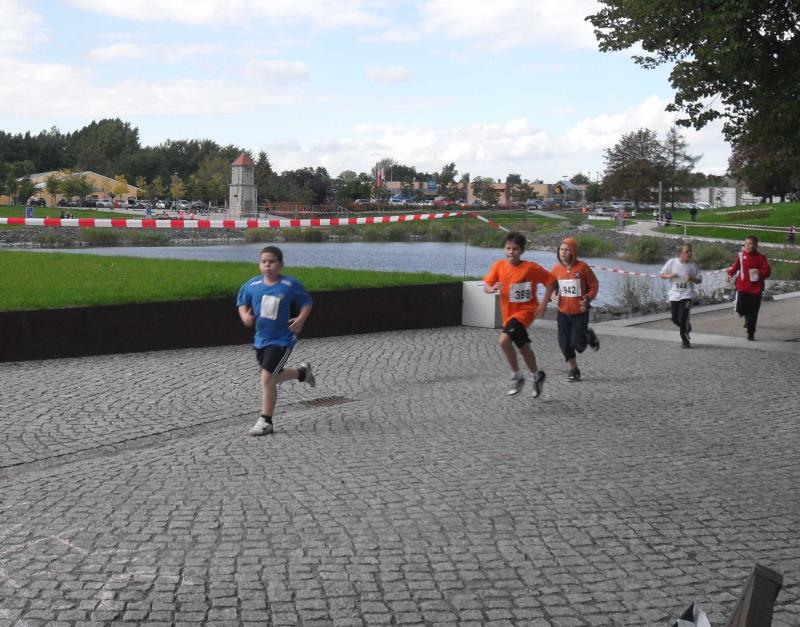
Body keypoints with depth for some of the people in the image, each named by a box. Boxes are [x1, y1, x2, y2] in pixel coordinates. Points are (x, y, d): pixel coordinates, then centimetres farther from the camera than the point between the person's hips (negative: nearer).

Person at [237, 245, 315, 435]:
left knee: (267, 378, -14)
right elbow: (242, 303, 10)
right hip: (260, 339, 6)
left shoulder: (290, 285, -11)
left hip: (281, 340, -6)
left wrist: (301, 319, -17)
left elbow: (306, 303, 0)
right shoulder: (252, 285, -4)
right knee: (273, 378, 21)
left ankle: (265, 421, -1)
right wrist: (245, 315, -11)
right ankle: (302, 371, 51)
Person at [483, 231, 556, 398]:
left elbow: (550, 281, -6)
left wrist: (544, 304, -11)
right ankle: (536, 375, 43)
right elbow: (486, 285, -3)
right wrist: (491, 289, -27)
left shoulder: (531, 268, -16)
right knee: (523, 348, 19)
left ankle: (516, 377, -8)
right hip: (508, 313, 5)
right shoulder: (499, 266, -6)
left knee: (504, 340, -26)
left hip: (525, 311, -5)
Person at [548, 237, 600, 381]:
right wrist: (553, 295, -7)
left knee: (577, 343, -9)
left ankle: (589, 336, 26)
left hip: (580, 312, -3)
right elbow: (552, 287, 14)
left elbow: (594, 285, -1)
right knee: (564, 343, 4)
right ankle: (573, 370, 23)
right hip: (563, 312, 4)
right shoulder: (556, 269, -2)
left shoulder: (582, 267, -11)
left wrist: (588, 298, -16)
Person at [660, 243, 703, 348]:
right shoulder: (672, 262, -2)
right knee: (675, 319, 8)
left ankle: (685, 341, 2)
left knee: (683, 318, -12)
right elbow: (662, 275, 6)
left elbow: (699, 280, 4)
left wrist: (692, 278, -16)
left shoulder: (692, 265, -2)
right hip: (674, 295, 2)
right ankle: (687, 328, 39)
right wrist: (670, 275, -14)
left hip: (686, 295, -2)